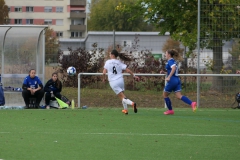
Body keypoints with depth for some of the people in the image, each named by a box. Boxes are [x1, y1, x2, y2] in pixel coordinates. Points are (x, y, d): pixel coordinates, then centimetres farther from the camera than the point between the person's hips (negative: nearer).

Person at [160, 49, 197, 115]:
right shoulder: (173, 61, 20)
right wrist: (164, 72, 20)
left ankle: (170, 110, 14)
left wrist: (168, 77, -31)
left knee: (165, 95, 10)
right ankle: (192, 103, -24)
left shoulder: (170, 61, -9)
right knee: (179, 96, -4)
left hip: (172, 80, -9)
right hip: (177, 80, 9)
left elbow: (173, 68, -28)